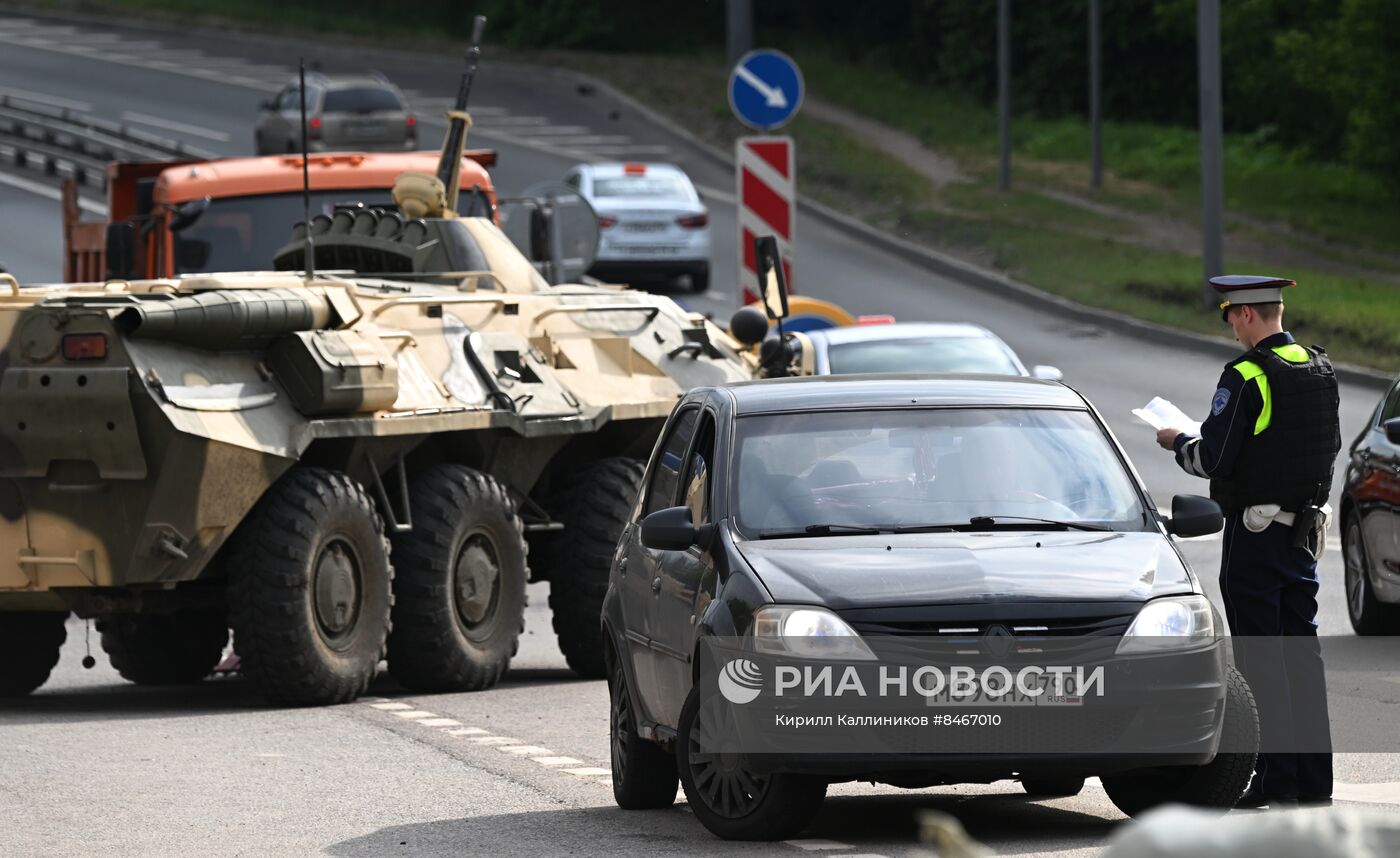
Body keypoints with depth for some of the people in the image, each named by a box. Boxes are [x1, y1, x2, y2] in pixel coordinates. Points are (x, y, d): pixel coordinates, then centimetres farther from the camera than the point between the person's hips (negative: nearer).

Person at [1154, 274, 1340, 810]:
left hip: (1255, 535, -7)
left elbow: (1212, 460, -17)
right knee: (1302, 653, 11)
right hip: (1305, 529, 7)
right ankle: (1314, 779, 13)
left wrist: (1177, 443, 3)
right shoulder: (1321, 371, 7)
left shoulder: (1246, 378, -16)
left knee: (1260, 659, -4)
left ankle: (1275, 780, -5)